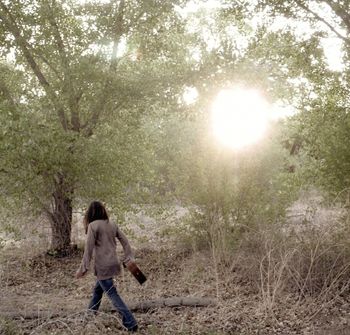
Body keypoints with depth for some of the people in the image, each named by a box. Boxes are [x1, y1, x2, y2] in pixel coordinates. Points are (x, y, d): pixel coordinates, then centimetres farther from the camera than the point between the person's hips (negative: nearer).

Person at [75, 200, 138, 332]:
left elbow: (89, 249, -12)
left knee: (112, 295, -2)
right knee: (97, 290, 23)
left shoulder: (93, 225, -10)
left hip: (103, 266, -7)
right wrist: (129, 259, 9)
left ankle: (131, 324, -4)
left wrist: (83, 268, -8)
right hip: (114, 263, 7)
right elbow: (125, 241, 6)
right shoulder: (112, 225, 9)